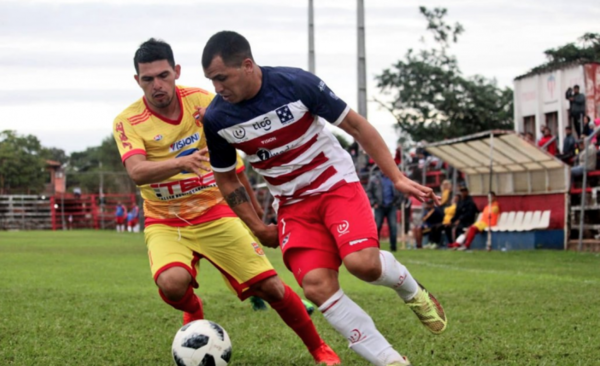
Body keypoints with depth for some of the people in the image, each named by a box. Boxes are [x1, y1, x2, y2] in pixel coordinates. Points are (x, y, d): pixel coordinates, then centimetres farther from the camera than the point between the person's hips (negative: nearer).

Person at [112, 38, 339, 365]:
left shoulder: (202, 101, -6)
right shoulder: (127, 122, -12)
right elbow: (136, 172, -30)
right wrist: (183, 162, -46)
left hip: (215, 214, 1)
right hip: (165, 223, -1)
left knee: (270, 286, -6)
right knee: (172, 283, -31)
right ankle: (193, 312, 7)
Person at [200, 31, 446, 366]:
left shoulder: (296, 83, -19)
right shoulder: (216, 119, -9)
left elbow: (356, 126, -9)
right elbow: (226, 178, 9)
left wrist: (397, 178, -12)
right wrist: (258, 228, 7)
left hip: (337, 184, -3)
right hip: (293, 204, 3)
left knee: (362, 262, -27)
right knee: (316, 285, -16)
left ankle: (412, 291, 8)